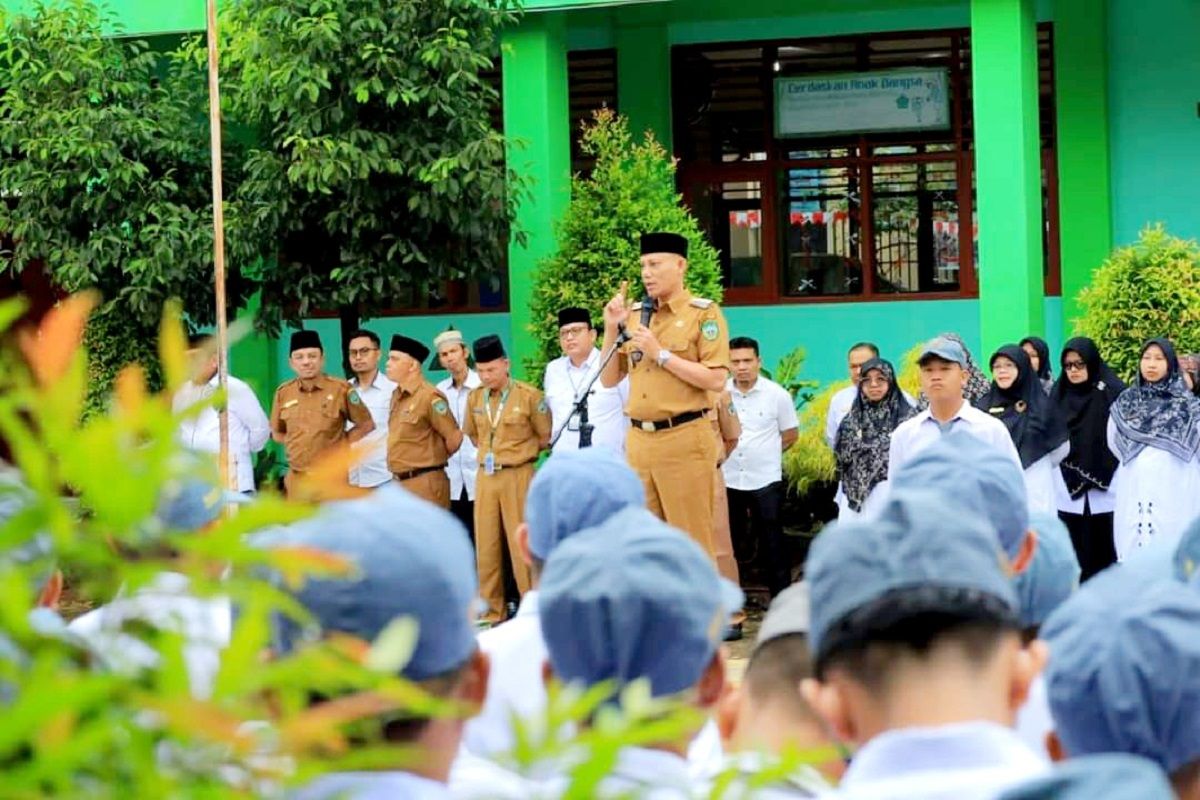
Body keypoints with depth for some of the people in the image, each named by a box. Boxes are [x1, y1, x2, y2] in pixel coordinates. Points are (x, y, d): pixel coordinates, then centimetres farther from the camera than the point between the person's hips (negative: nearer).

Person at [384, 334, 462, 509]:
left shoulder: (429, 397, -15)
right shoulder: (397, 396, 12)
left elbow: (454, 437, -13)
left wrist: (434, 460, 1)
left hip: (425, 484, -9)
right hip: (401, 483, 9)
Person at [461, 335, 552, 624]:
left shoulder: (529, 396, -8)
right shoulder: (475, 398, 7)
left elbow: (545, 437, 2)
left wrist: (517, 453, 3)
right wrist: (489, 453, 12)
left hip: (518, 476, -5)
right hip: (485, 477, 5)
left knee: (522, 545, -3)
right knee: (486, 546, 6)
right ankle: (491, 613, 15)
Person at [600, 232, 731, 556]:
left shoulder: (703, 313, -5)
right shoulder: (634, 314, 13)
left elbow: (716, 380, -13)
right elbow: (609, 380, 14)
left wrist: (660, 354, -14)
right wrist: (612, 329, 1)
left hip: (683, 439, -6)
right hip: (638, 440, 6)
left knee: (691, 540, -3)